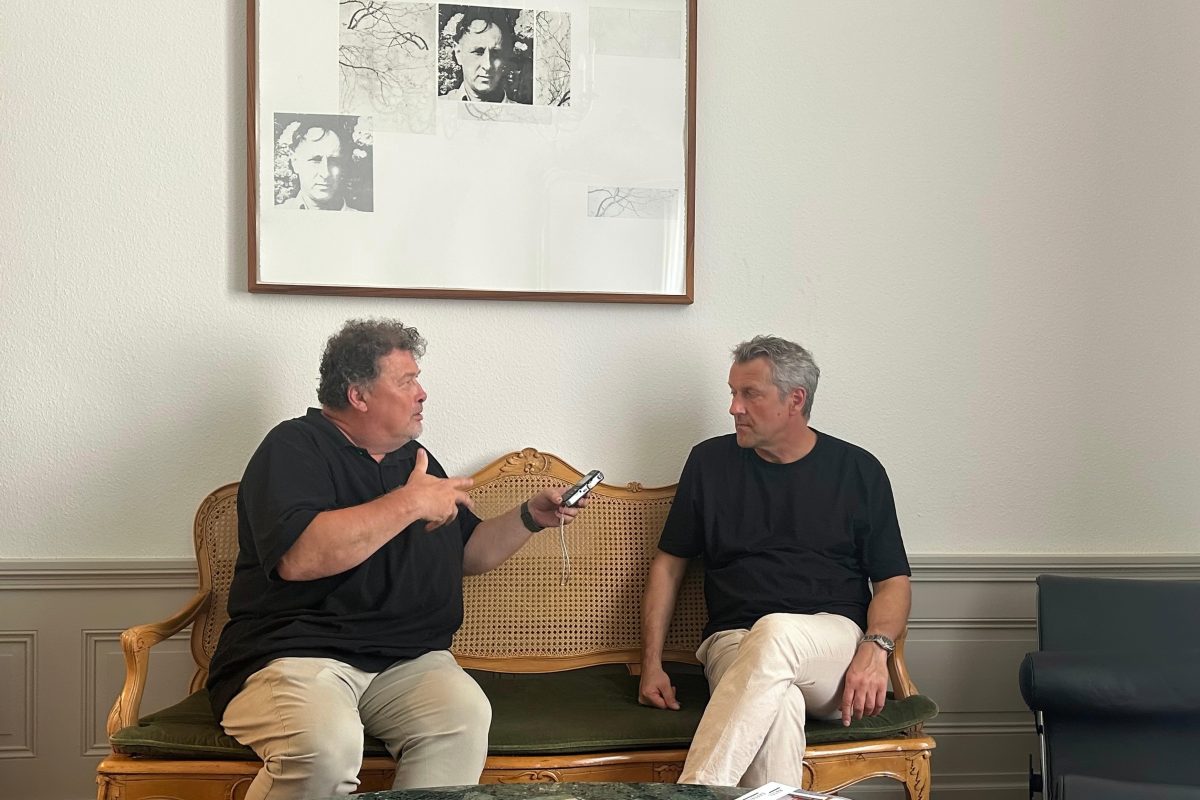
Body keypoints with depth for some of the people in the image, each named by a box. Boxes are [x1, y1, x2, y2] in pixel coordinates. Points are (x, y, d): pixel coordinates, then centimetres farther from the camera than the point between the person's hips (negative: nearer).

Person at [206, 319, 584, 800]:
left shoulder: (413, 457, 21)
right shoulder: (294, 448, -3)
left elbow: (467, 553, 31)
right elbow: (298, 558, -22)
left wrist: (531, 517, 14)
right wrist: (411, 503, -16)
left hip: (407, 658, 6)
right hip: (295, 652, -5)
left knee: (466, 717, -27)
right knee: (326, 744, -37)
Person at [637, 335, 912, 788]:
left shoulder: (858, 470, 10)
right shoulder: (710, 462, 13)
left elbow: (893, 580, 11)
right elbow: (668, 563, 19)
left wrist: (876, 647, -11)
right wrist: (651, 664, 8)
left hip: (834, 642, -1)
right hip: (734, 645, 1)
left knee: (773, 633, -39)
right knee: (777, 703, -38)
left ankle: (695, 790, -43)